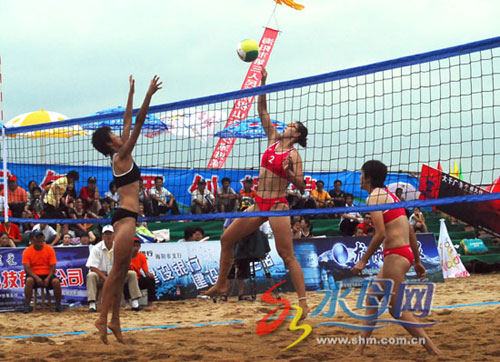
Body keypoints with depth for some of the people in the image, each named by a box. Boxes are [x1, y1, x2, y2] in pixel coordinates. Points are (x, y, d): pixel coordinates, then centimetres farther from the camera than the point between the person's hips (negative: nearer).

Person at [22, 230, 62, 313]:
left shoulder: (50, 249, -1)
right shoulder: (27, 251, -3)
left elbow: (53, 267, -3)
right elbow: (27, 268, -10)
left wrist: (48, 278, -21)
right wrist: (36, 278, -25)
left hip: (48, 274, 1)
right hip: (34, 275, -1)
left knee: (56, 281, -30)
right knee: (29, 280, -35)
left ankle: (58, 305, -13)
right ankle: (27, 305, -26)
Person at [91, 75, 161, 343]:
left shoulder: (120, 157, 15)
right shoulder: (121, 157, -7)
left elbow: (129, 123, 22)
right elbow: (137, 124, -13)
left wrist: (131, 93, 26)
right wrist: (148, 95, -13)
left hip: (125, 216, 10)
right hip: (126, 216, -10)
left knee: (121, 271, 8)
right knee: (118, 270, -10)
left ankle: (115, 321, 9)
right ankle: (103, 318, -11)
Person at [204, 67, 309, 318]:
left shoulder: (293, 155, -7)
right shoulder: (273, 139, 10)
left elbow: (300, 184, -12)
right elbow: (262, 111, 9)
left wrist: (288, 172, -28)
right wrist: (263, 83, 3)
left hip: (277, 206, -8)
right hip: (259, 203, 8)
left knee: (287, 255, -11)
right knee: (227, 239, 10)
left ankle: (303, 301, -10)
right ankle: (221, 285, 23)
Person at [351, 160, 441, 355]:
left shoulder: (375, 196, -9)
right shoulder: (389, 194, 18)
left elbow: (380, 234, -19)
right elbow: (410, 232, 18)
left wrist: (363, 261, -14)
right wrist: (417, 261, 22)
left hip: (395, 255, -10)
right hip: (406, 253, 10)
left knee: (397, 309, -4)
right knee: (372, 298, 17)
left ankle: (433, 350, -6)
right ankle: (360, 349, 21)